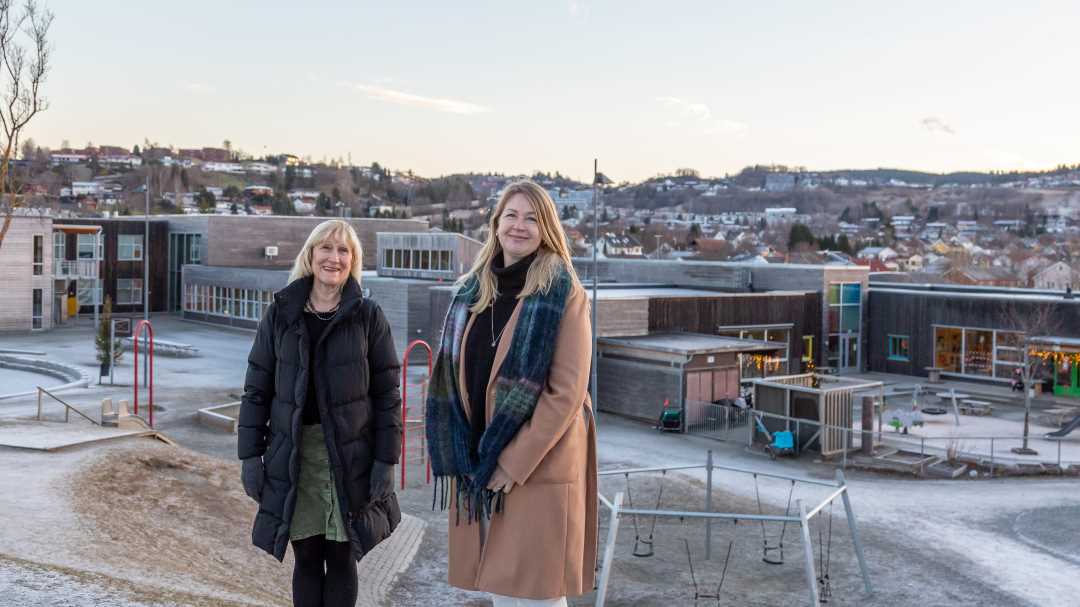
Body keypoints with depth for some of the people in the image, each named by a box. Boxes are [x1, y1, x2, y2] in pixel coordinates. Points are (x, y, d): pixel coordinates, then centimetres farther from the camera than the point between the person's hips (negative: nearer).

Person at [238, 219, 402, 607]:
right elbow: (257, 390, 5)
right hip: (293, 457, 1)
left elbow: (387, 393, -1)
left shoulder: (368, 316, 0)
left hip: (349, 456, -1)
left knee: (341, 558, 7)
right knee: (306, 558, 8)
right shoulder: (280, 313, 3)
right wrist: (250, 455, 0)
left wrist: (386, 460, -6)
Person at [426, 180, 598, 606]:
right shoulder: (471, 290, 9)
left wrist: (513, 463, -16)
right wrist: (462, 457, 2)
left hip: (538, 468, -5)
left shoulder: (564, 295, -8)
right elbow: (453, 377, 12)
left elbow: (567, 392, -14)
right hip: (477, 464, 5)